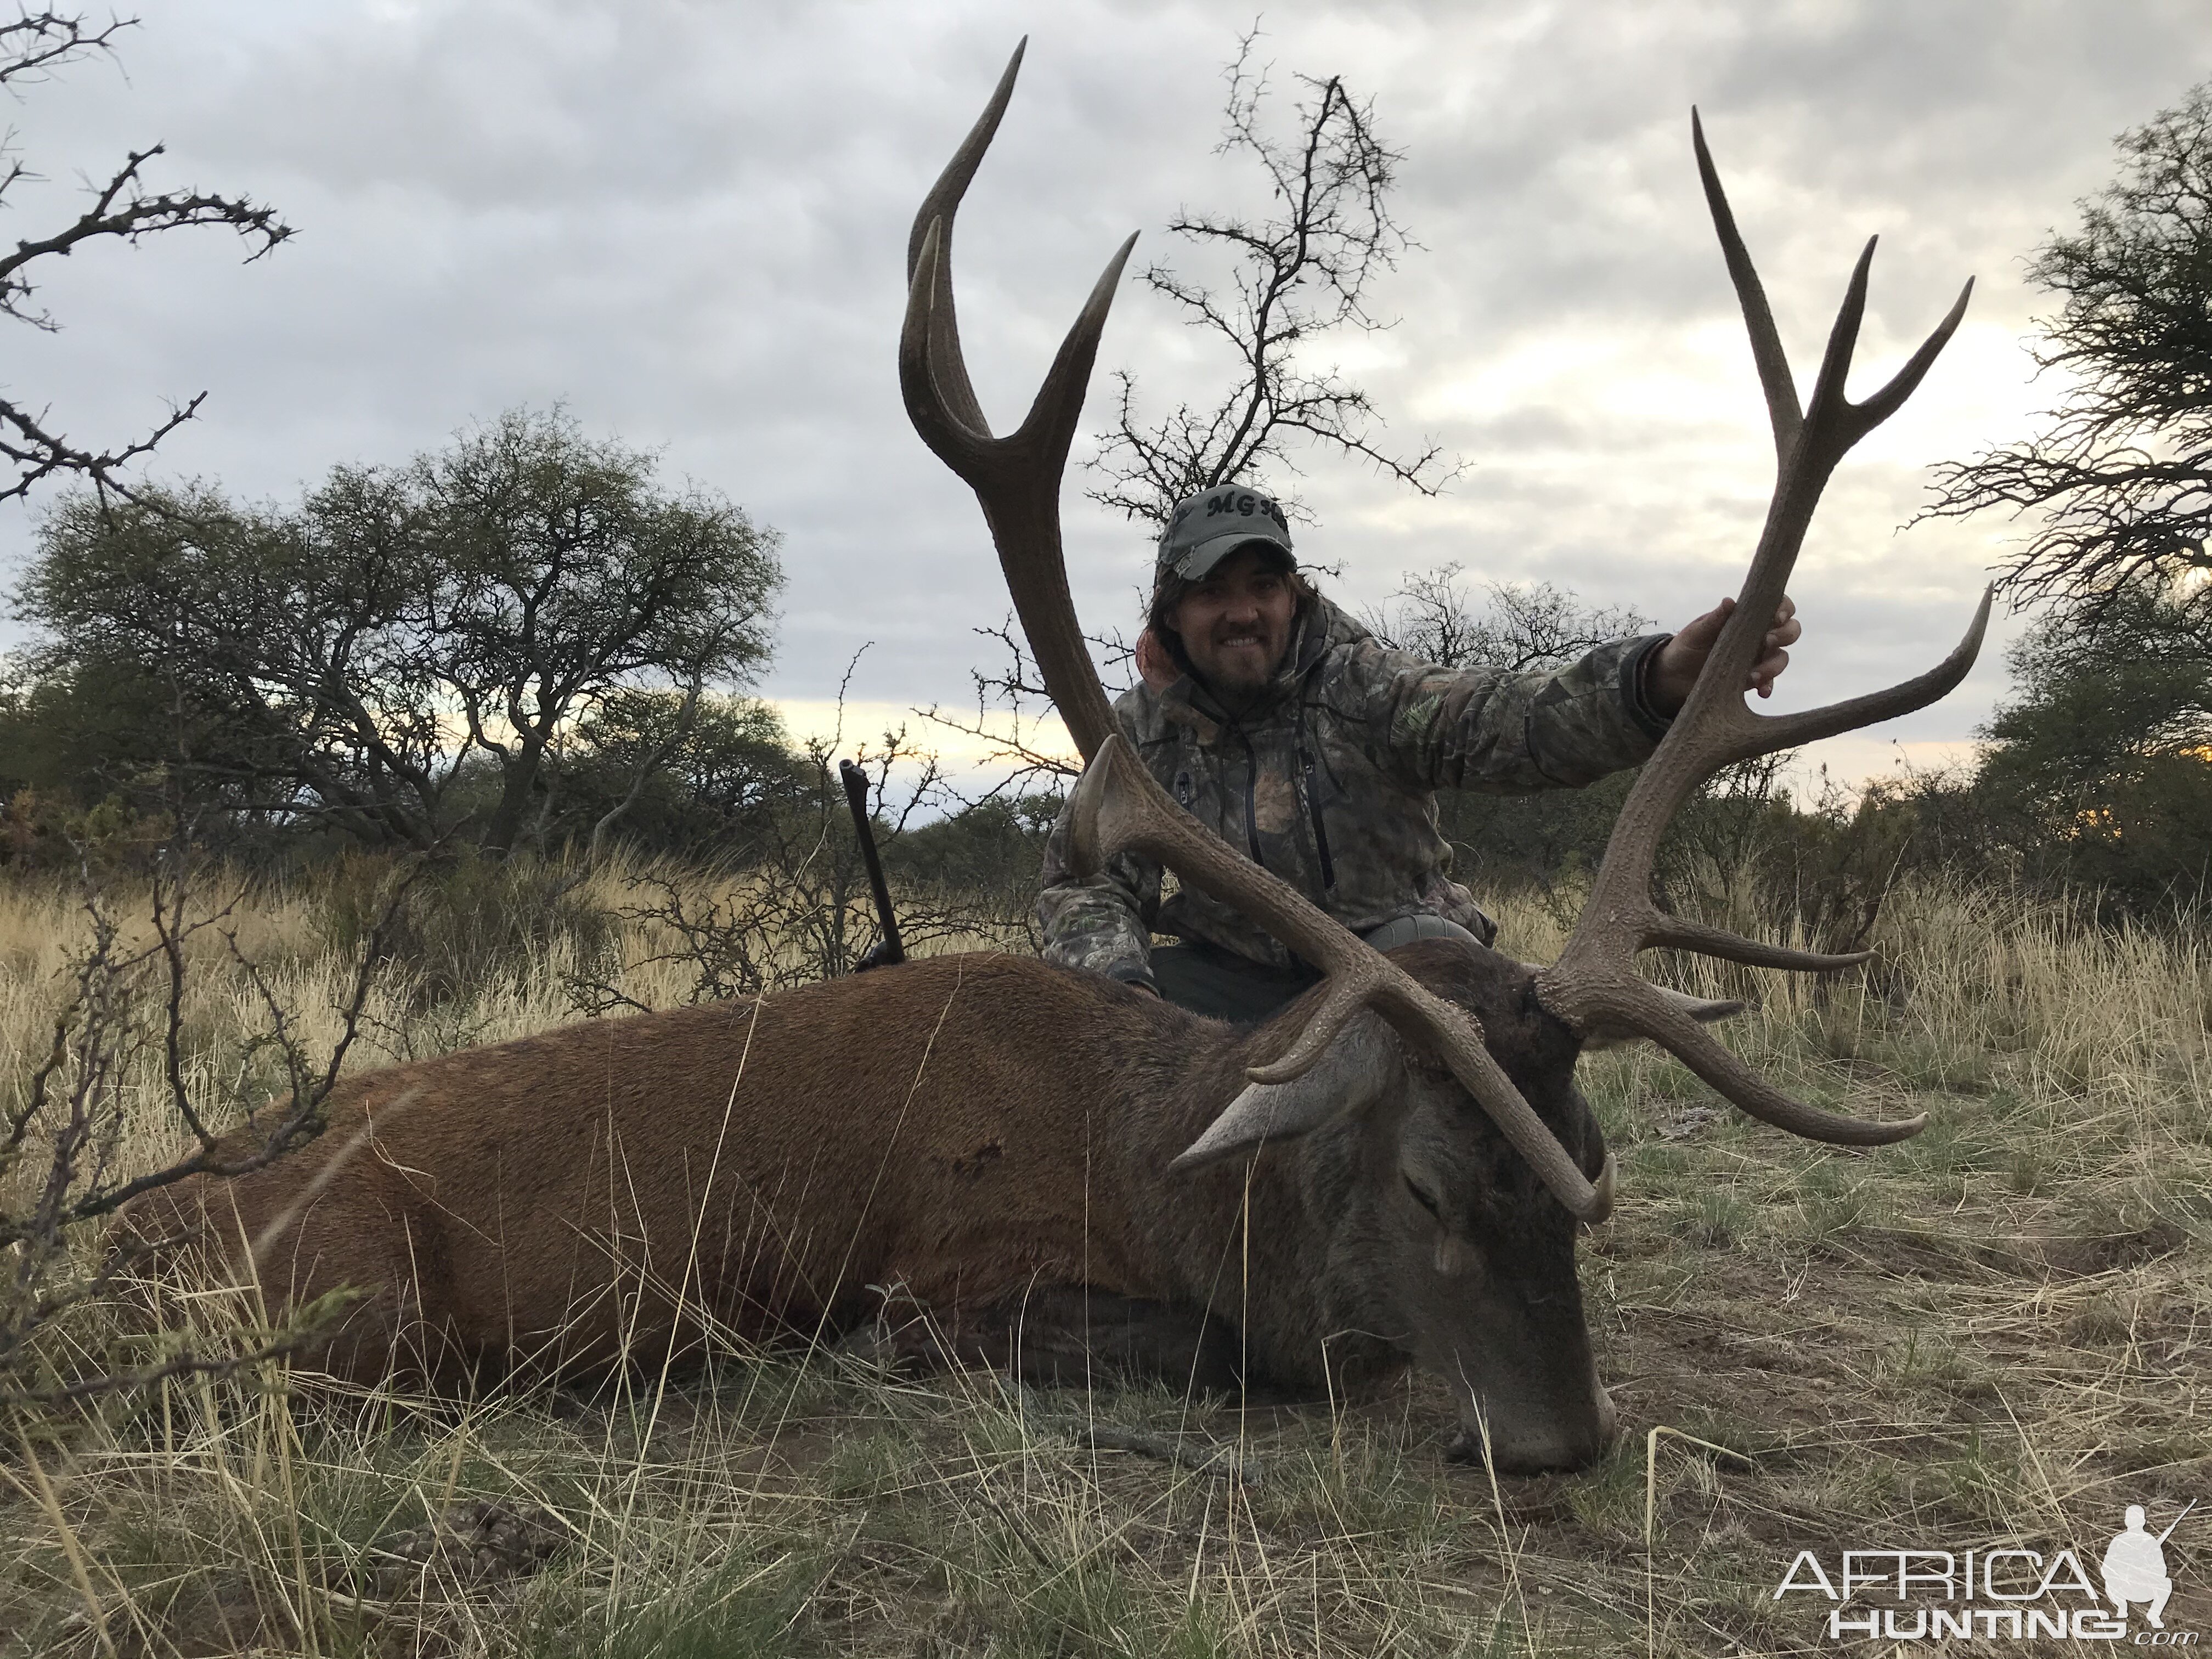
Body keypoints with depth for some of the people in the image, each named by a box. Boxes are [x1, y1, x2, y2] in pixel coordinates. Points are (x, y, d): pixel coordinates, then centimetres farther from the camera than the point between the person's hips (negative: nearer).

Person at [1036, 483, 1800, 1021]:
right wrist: (1120, 983, -28)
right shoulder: (1142, 728, -3)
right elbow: (1086, 881, -4)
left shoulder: (1360, 684, -13)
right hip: (1242, 977, 3)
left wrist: (1665, 676, -50)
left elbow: (1508, 720, -30)